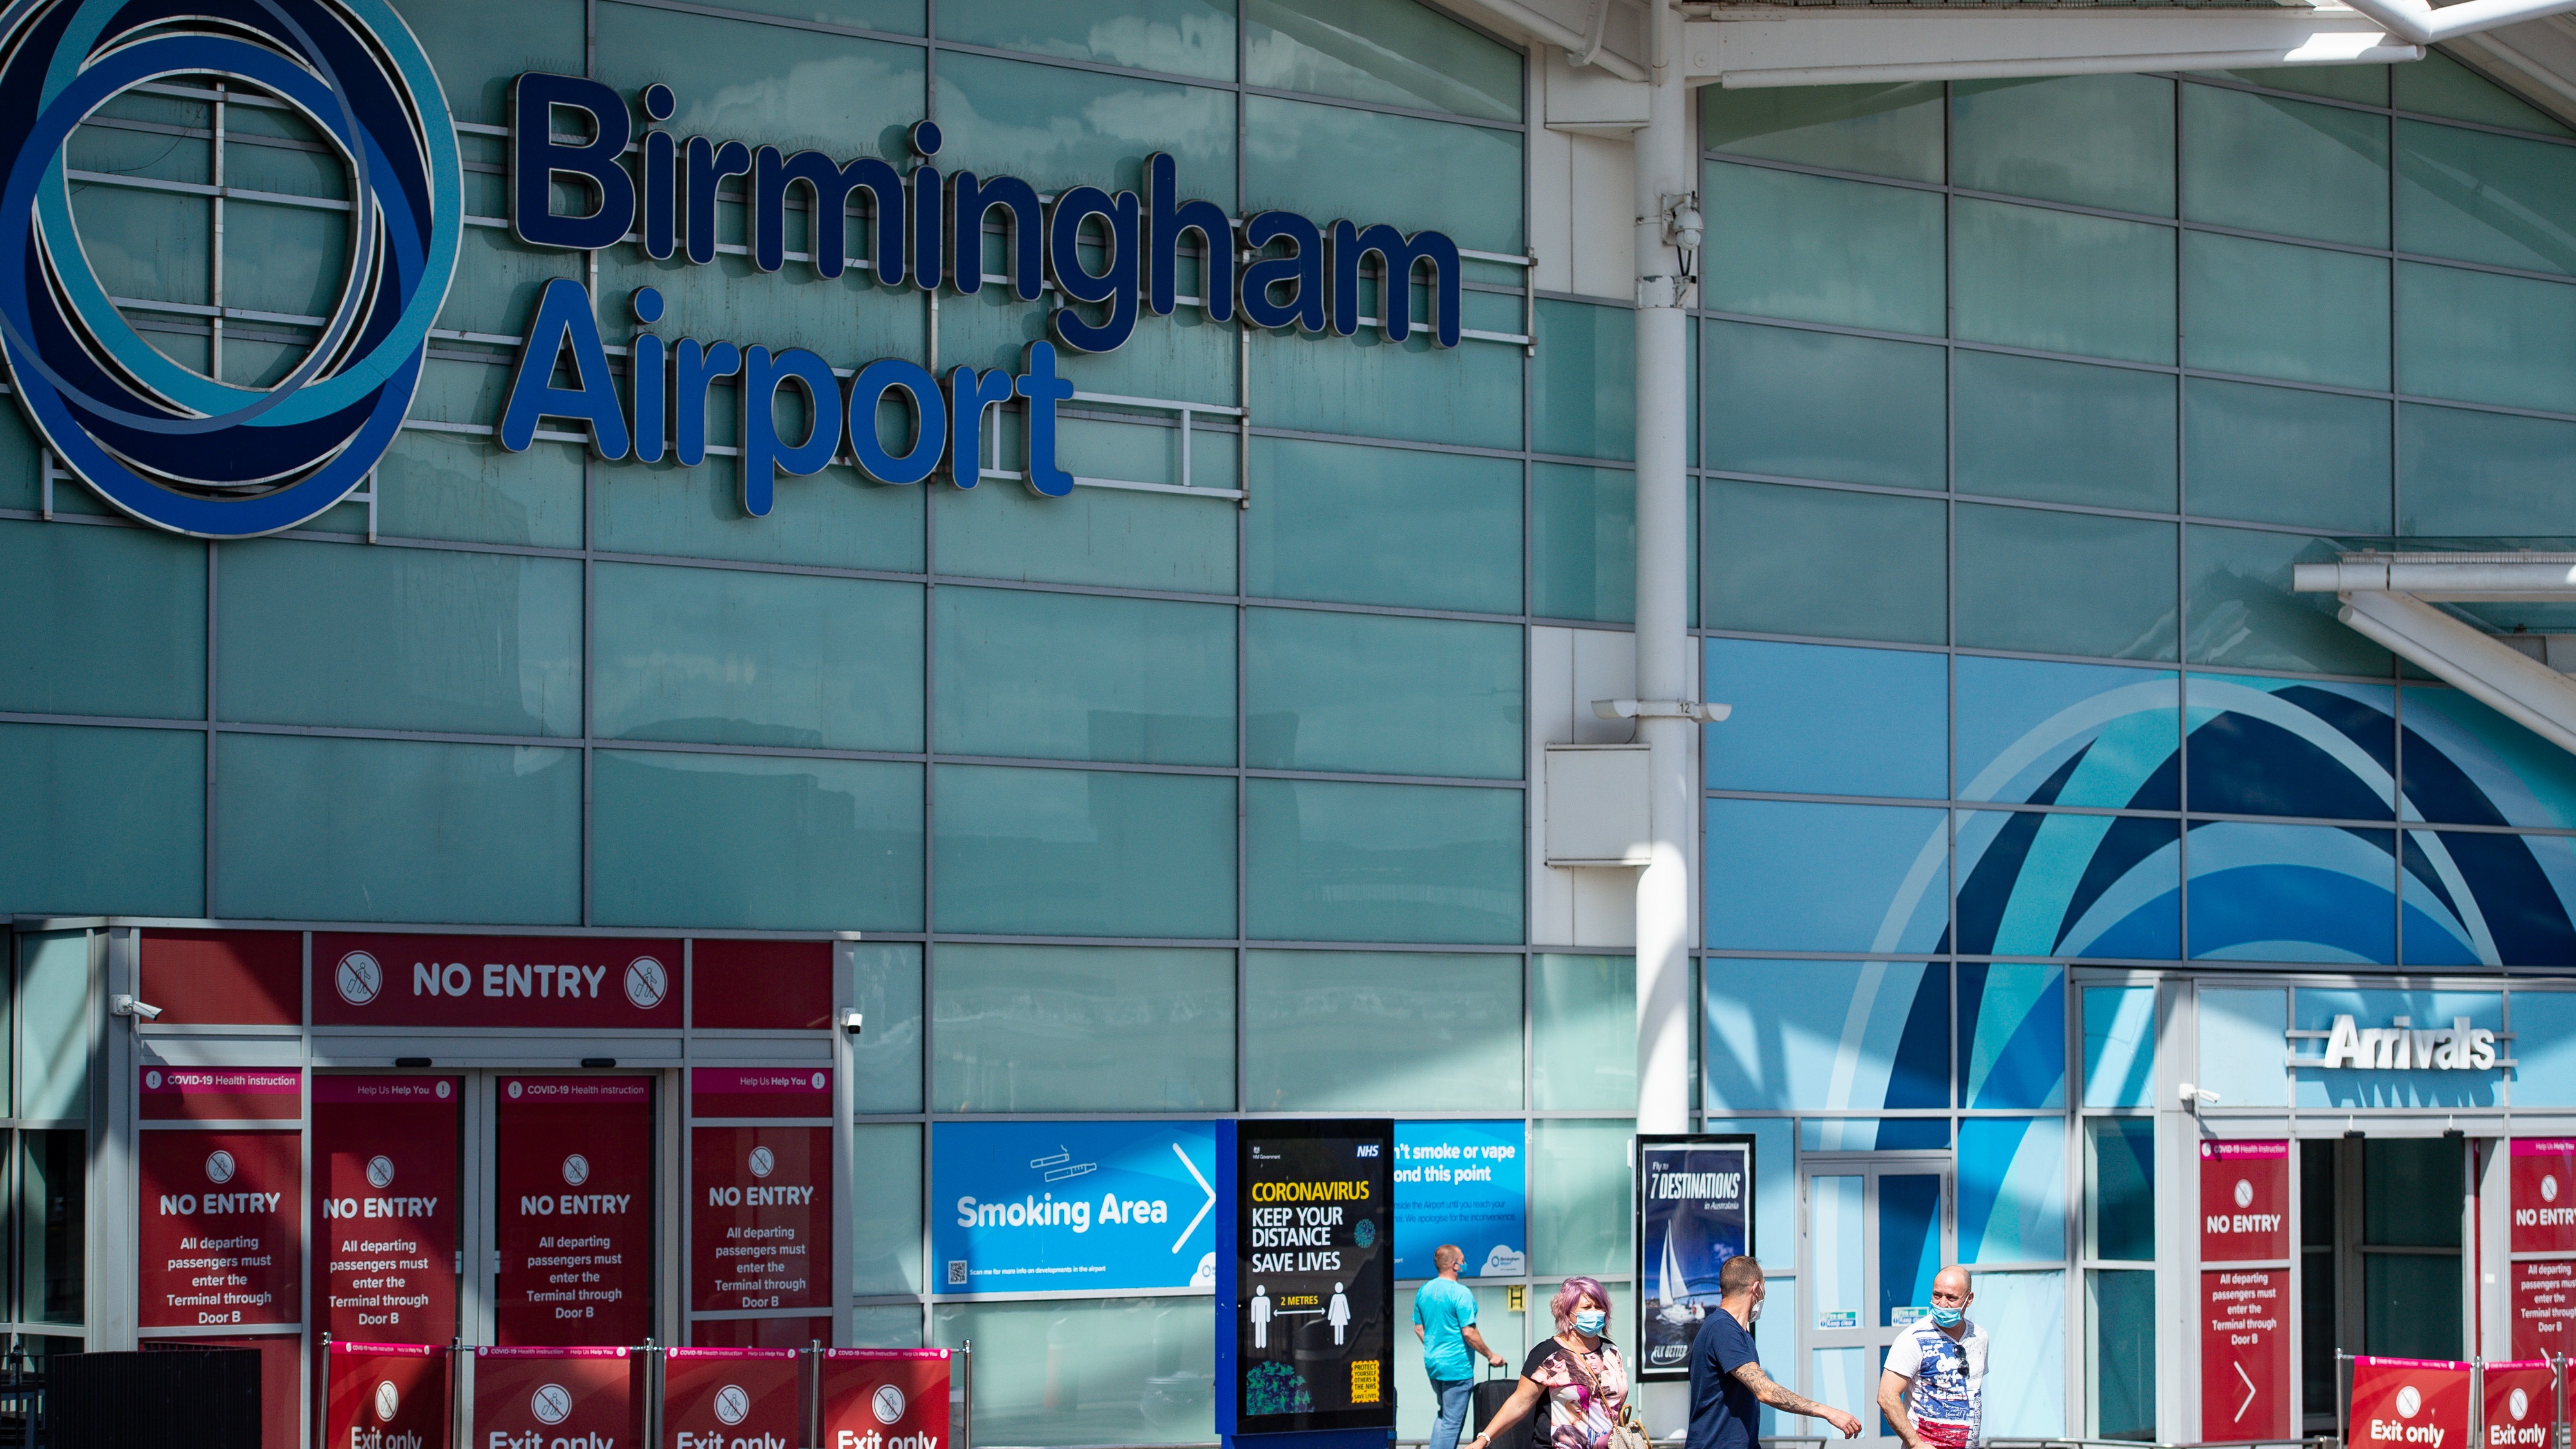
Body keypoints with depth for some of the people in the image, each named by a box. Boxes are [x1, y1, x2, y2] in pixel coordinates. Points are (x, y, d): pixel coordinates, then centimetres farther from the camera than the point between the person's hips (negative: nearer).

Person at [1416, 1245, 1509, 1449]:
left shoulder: (1424, 1291, 6)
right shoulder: (1461, 1293, -17)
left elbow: (1419, 1328, 13)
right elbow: (1469, 1333, -20)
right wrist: (1490, 1356, -8)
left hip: (1432, 1363, 8)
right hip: (1456, 1367, -8)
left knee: (1444, 1414, 22)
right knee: (1452, 1422, -1)